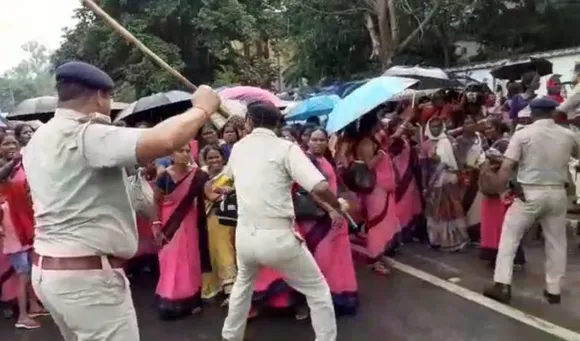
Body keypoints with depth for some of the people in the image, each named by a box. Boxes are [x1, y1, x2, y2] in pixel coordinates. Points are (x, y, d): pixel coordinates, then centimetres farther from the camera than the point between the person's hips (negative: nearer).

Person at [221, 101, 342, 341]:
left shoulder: (238, 148, 9)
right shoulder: (286, 148, -8)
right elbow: (320, 187, -19)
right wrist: (337, 209, -1)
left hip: (245, 237, 5)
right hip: (278, 237, -5)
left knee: (244, 282, 35)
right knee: (318, 291, 15)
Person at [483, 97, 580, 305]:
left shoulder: (523, 134, -7)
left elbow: (506, 167, -13)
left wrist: (497, 190, -6)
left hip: (530, 193, -3)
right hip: (557, 193, 3)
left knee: (509, 236, 6)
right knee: (556, 241, 15)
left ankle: (502, 285, 1)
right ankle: (553, 290, 21)